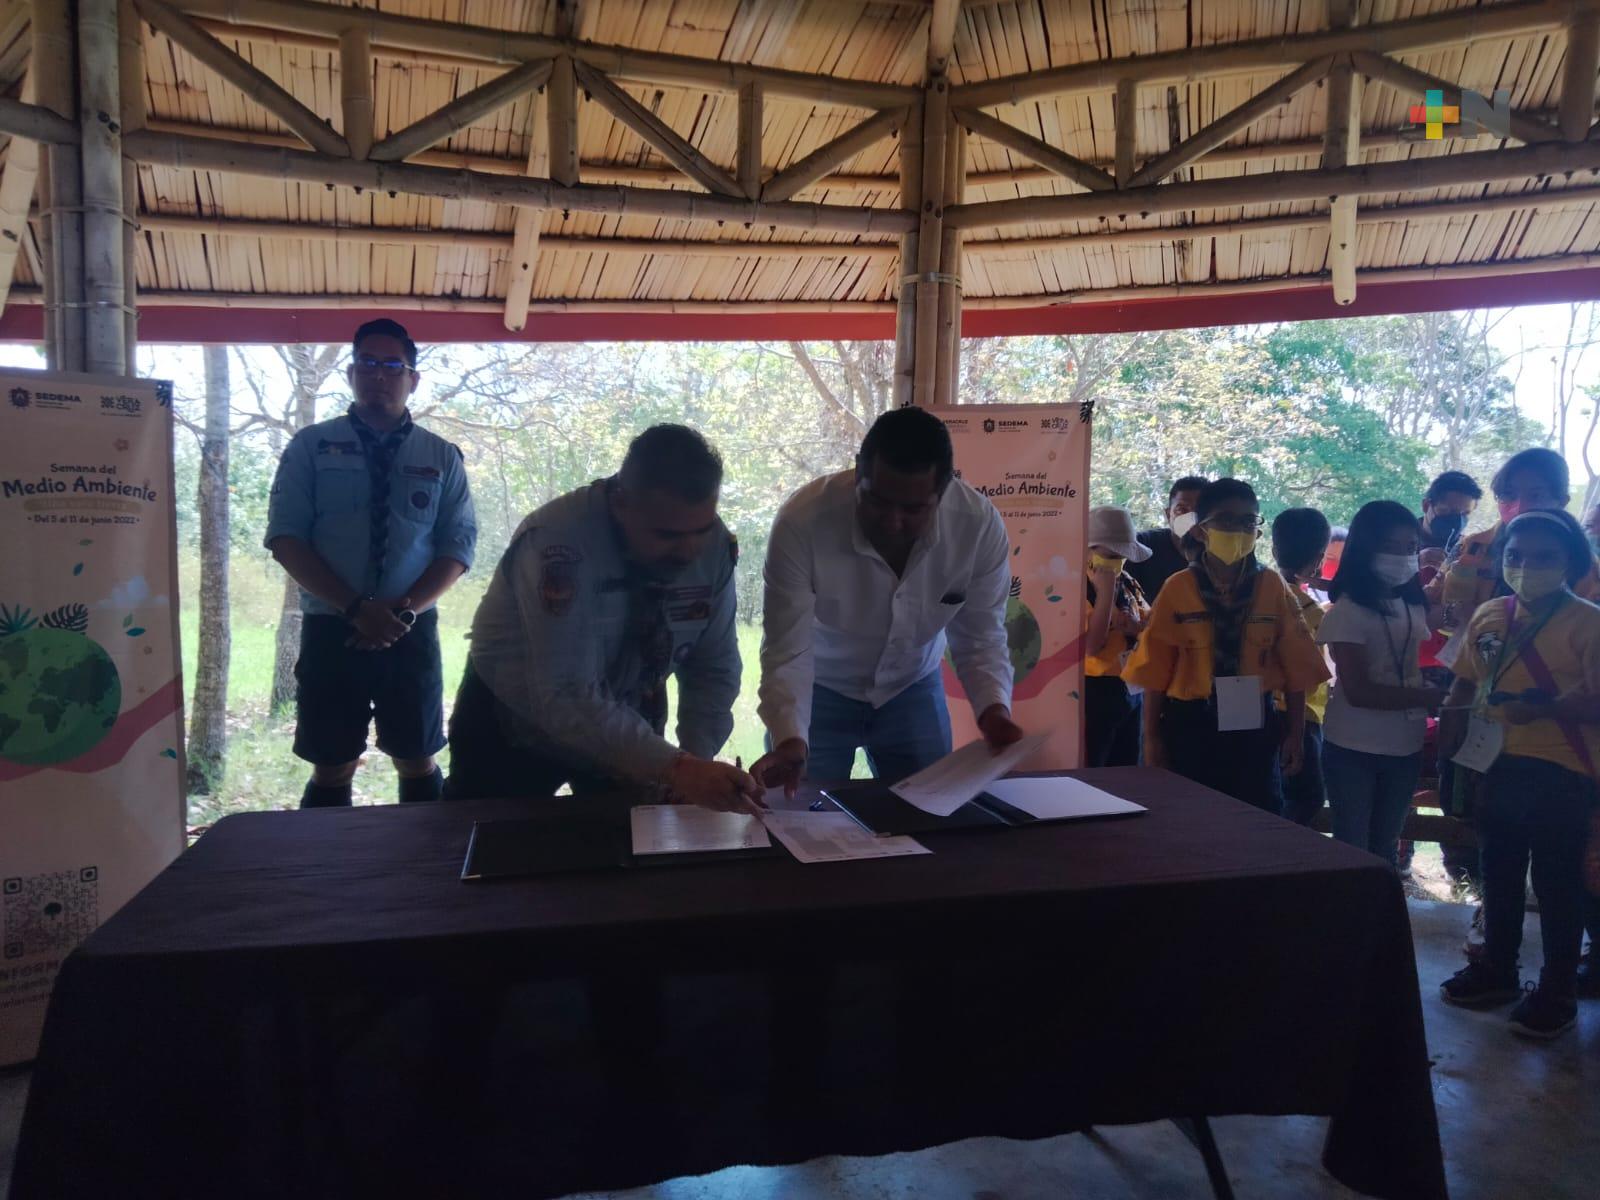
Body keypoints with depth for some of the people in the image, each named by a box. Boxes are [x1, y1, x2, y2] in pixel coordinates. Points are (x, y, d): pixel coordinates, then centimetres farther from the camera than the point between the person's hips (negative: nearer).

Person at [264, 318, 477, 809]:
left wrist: (405, 611, -13)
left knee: (418, 766, 9)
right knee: (331, 771, 6)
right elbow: (286, 539, -4)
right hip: (330, 630, -1)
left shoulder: (441, 457, 7)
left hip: (412, 633, 1)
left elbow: (458, 546, 3)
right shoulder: (310, 447, 3)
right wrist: (355, 608, -16)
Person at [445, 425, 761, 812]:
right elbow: (565, 698, -39)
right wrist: (675, 768, -46)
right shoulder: (559, 543, -34)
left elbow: (714, 668, -9)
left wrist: (695, 762, -24)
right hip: (513, 726, -3)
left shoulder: (716, 546, -18)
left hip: (625, 726, 4)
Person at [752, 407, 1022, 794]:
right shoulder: (802, 521, -32)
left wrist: (993, 709, -32)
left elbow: (981, 638, -14)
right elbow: (787, 649, -28)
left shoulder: (980, 526, -24)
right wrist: (790, 739, -43)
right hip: (819, 689, -2)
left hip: (913, 689, 2)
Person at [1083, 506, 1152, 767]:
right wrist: (1106, 591, -23)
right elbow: (1091, 645, -22)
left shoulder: (1127, 583, 10)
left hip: (1130, 689, 8)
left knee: (1126, 772, 15)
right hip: (1094, 692, -8)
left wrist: (1138, 627, -8)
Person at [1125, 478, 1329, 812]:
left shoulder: (1273, 587, 1)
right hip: (1190, 725, -1)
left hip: (1253, 725, 1)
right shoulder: (1178, 588, -4)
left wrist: (1295, 733, 4)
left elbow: (1295, 666, 4)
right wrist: (1153, 736, -1)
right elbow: (1156, 668, -2)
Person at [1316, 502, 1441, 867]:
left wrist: (1443, 684, -4)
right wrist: (1429, 697, -21)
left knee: (1384, 848, 19)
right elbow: (1359, 691, -19)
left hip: (1405, 748, 6)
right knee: (1352, 850, 6)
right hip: (1354, 751, -6)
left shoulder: (1414, 606, 7)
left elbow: (1417, 668, 16)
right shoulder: (1348, 611, -14)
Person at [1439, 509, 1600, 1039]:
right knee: (1498, 873, 18)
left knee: (1556, 882, 6)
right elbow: (1464, 688, 10)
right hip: (1498, 765, 6)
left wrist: (1547, 708, -31)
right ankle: (1497, 969, 35)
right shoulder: (1487, 617, 5)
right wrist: (1447, 750, 8)